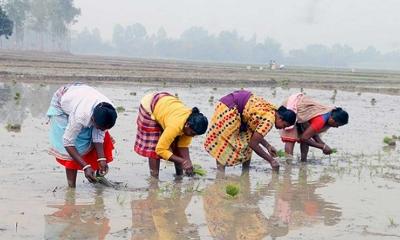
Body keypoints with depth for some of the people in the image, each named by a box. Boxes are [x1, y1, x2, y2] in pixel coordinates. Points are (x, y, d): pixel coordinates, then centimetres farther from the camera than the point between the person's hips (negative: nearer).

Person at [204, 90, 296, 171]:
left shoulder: (271, 110, 5)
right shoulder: (269, 119, -21)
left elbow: (255, 134, 13)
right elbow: (253, 144, -19)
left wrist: (268, 146, 7)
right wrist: (271, 160, -12)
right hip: (228, 107, -9)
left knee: (247, 137, 10)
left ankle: (246, 169, 14)